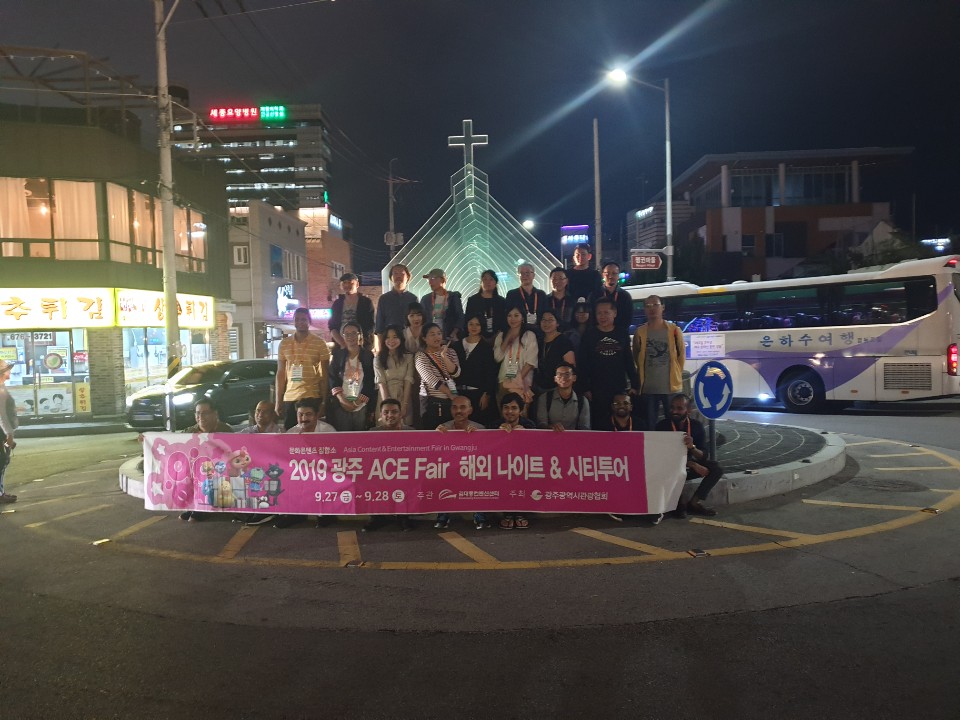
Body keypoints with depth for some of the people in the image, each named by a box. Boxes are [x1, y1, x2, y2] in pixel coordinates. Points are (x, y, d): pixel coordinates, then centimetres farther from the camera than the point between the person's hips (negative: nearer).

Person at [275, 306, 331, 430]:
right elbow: (280, 374, 12)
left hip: (313, 397, -3)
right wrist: (278, 401, 7)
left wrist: (324, 401, -5)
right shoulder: (284, 344, 9)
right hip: (289, 398, 3)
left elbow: (325, 375, 1)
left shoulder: (320, 344, 0)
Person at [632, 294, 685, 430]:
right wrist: (647, 373, 11)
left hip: (671, 386, -1)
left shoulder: (674, 330, -1)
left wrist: (675, 374, 9)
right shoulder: (640, 332, 0)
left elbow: (681, 355, 6)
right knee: (648, 425, 7)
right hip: (648, 387, 1)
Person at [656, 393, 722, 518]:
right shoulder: (662, 425, -13)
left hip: (689, 465, 4)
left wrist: (692, 447, -34)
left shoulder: (697, 425, -5)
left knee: (716, 468, -18)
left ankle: (694, 502, -17)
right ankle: (678, 503, -16)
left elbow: (703, 456, -10)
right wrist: (693, 465, -25)